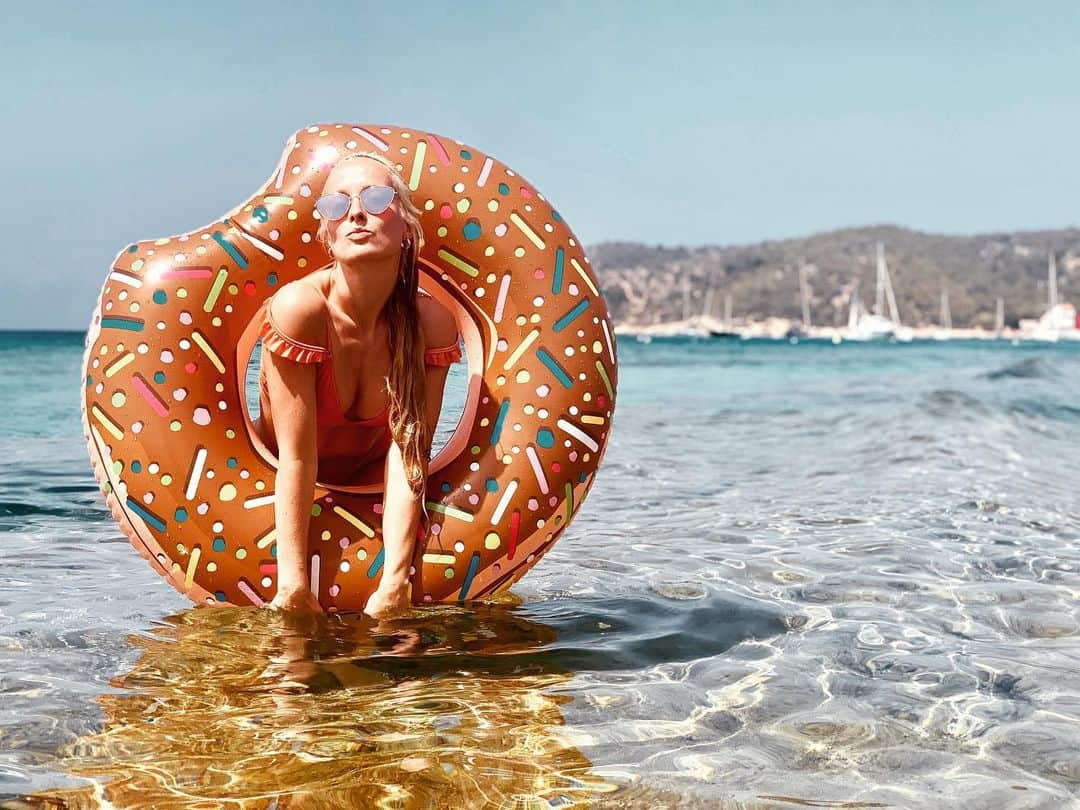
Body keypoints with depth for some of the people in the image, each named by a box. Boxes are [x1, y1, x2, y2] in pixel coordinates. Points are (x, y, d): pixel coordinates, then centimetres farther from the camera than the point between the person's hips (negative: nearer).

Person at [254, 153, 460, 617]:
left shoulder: (431, 323, -18)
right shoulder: (299, 307, -27)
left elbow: (408, 451, -21)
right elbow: (297, 457, -27)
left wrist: (394, 580, -30)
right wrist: (293, 586, -29)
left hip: (370, 487, 3)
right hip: (275, 488, -2)